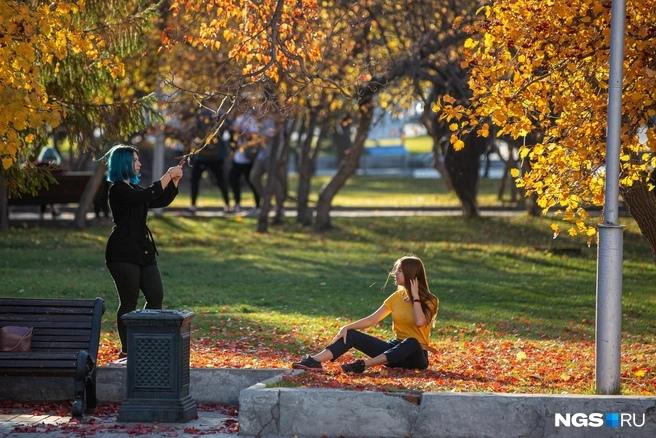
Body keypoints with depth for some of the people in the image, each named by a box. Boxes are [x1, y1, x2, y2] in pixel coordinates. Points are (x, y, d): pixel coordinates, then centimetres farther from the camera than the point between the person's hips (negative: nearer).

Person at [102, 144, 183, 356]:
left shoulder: (133, 188, 18)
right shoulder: (118, 189, -11)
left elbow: (160, 201, 22)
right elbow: (147, 196, -23)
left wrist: (174, 180, 12)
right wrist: (168, 176, -15)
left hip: (142, 250, 9)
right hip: (123, 253, -9)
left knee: (156, 296, 3)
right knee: (129, 301, -4)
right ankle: (126, 349, 3)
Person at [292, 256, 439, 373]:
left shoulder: (429, 301, -7)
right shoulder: (397, 297, 10)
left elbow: (420, 322, -27)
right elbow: (372, 319, 5)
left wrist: (415, 296, -17)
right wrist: (347, 327, -7)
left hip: (417, 355, -6)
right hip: (396, 349, 6)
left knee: (411, 343, -42)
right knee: (352, 335, -9)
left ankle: (363, 365, -51)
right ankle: (314, 361, -29)